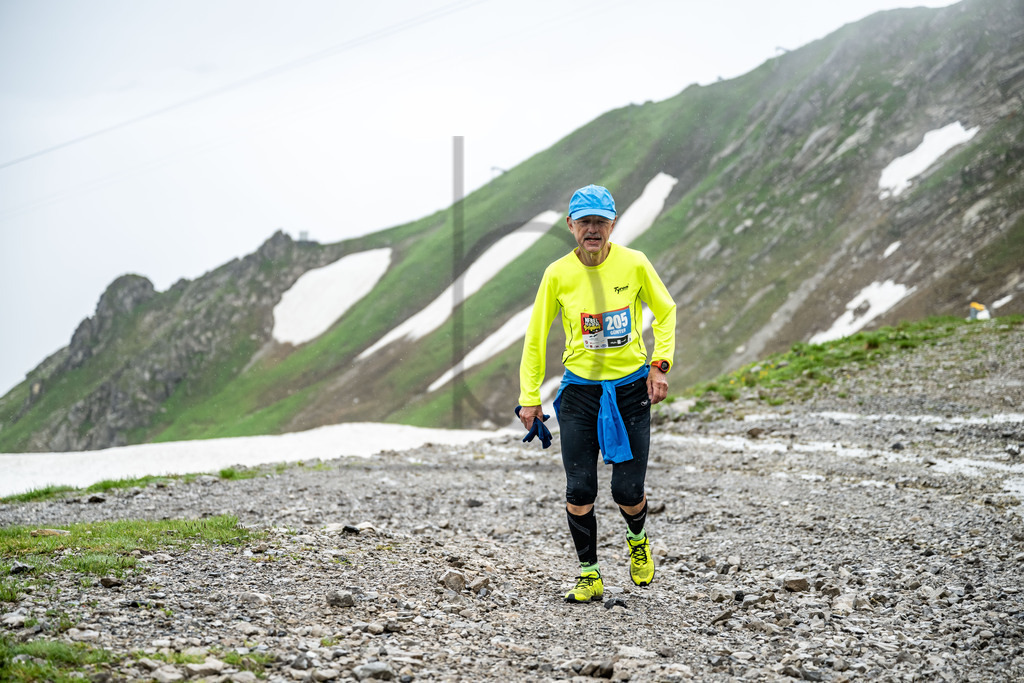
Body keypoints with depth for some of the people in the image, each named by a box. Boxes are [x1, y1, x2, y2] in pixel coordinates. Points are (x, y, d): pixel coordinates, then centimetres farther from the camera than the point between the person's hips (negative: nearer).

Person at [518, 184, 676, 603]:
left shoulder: (634, 264, -8)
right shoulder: (558, 274, -8)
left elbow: (665, 312, 8)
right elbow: (535, 336, 2)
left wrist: (659, 364, -3)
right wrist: (530, 397, 0)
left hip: (631, 388, 0)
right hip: (580, 389, 0)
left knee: (628, 490, -2)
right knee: (579, 489, -6)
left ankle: (638, 539, 32)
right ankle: (589, 575, 10)